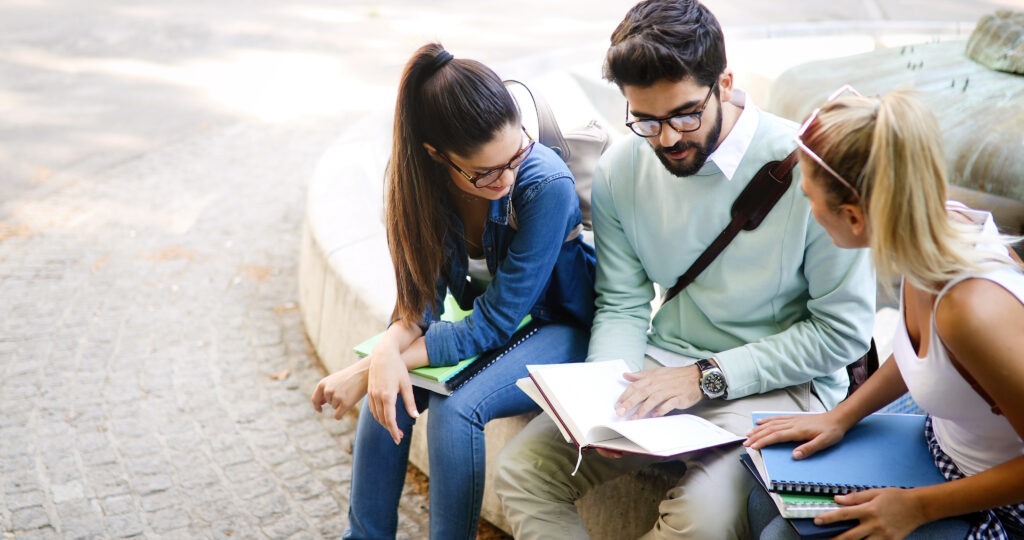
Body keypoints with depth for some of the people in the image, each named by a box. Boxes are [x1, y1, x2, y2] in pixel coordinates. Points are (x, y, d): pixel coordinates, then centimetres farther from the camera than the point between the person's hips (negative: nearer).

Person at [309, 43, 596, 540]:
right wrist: (386, 352, -34)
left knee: (456, 407, -27)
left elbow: (494, 324, -27)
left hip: (558, 327, -4)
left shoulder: (547, 186, -31)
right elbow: (420, 298, -10)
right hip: (485, 317, 5)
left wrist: (367, 369, -29)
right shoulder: (422, 178, -18)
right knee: (387, 395, -18)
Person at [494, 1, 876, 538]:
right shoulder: (621, 167, -3)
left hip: (779, 384, -4)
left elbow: (844, 329, -12)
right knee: (521, 470, -12)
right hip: (664, 370, 5)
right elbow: (622, 307, 5)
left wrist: (708, 375, -16)